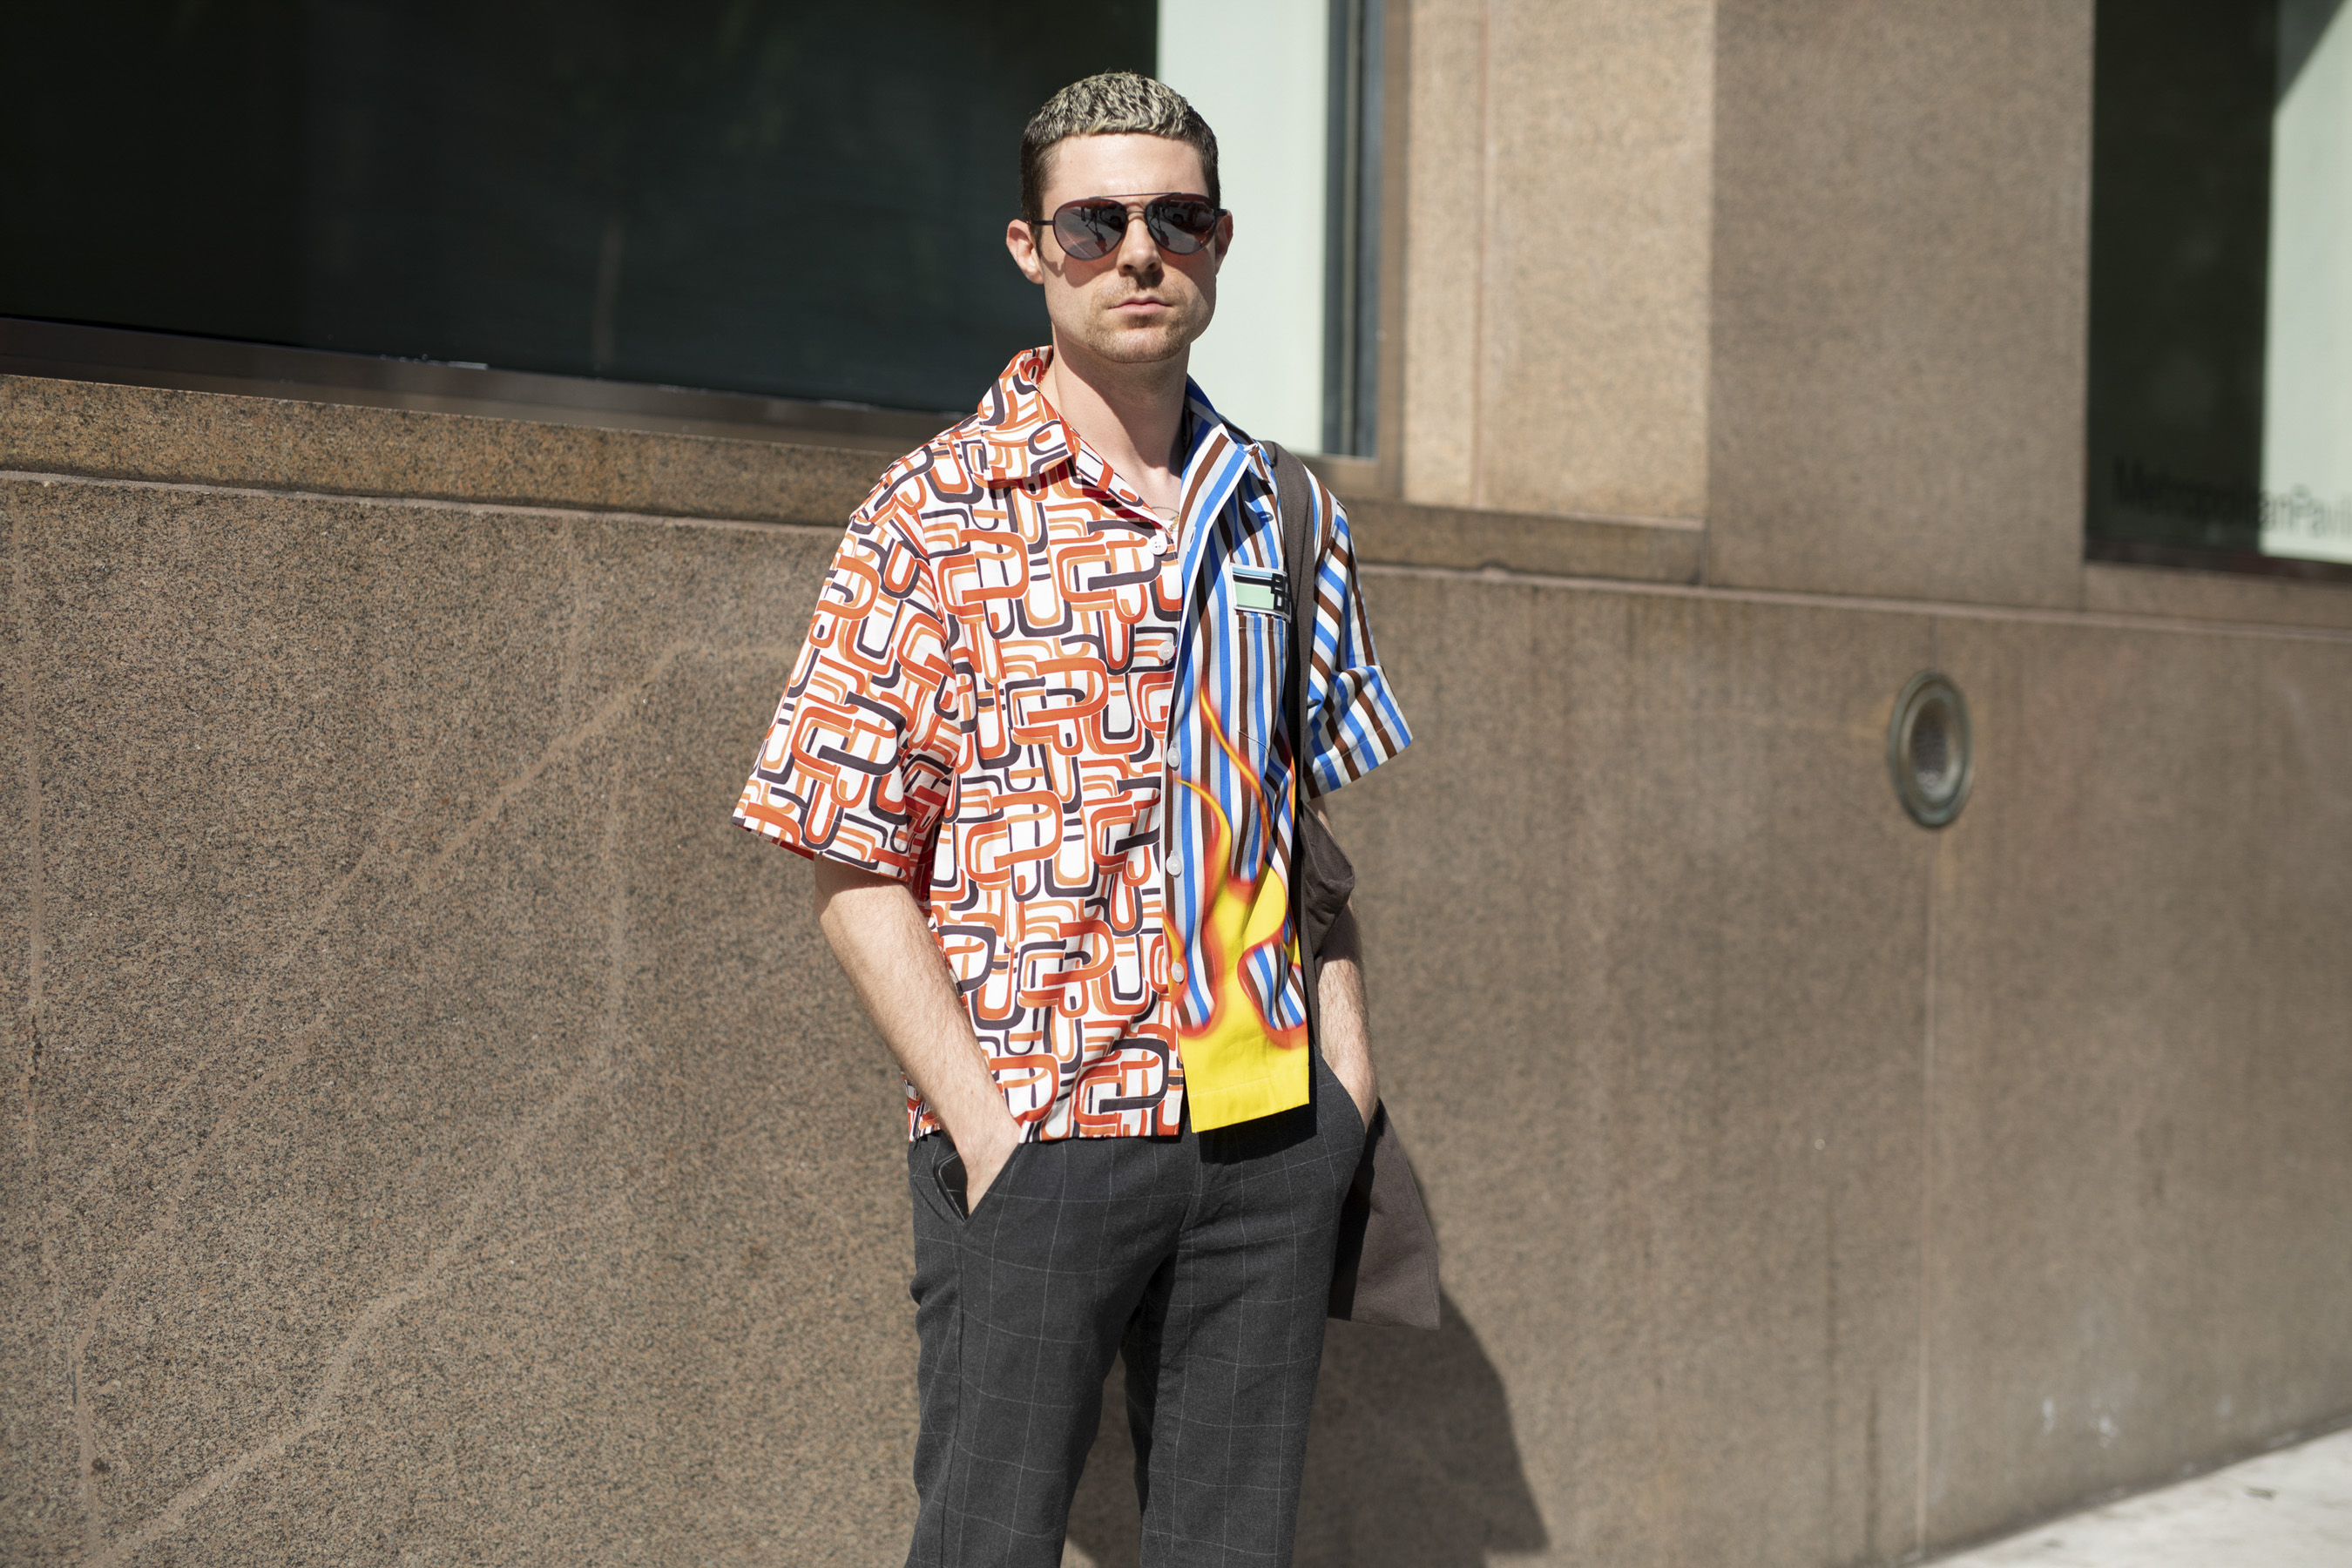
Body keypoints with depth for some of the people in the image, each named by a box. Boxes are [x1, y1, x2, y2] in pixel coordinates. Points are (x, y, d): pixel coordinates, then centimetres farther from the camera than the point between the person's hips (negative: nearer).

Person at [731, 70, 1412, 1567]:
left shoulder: (1286, 519, 11)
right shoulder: (934, 519, -3)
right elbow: (858, 871, -6)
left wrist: (1345, 1051, 8)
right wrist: (985, 1125, -13)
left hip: (1271, 1131, 4)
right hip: (1036, 1132, -4)